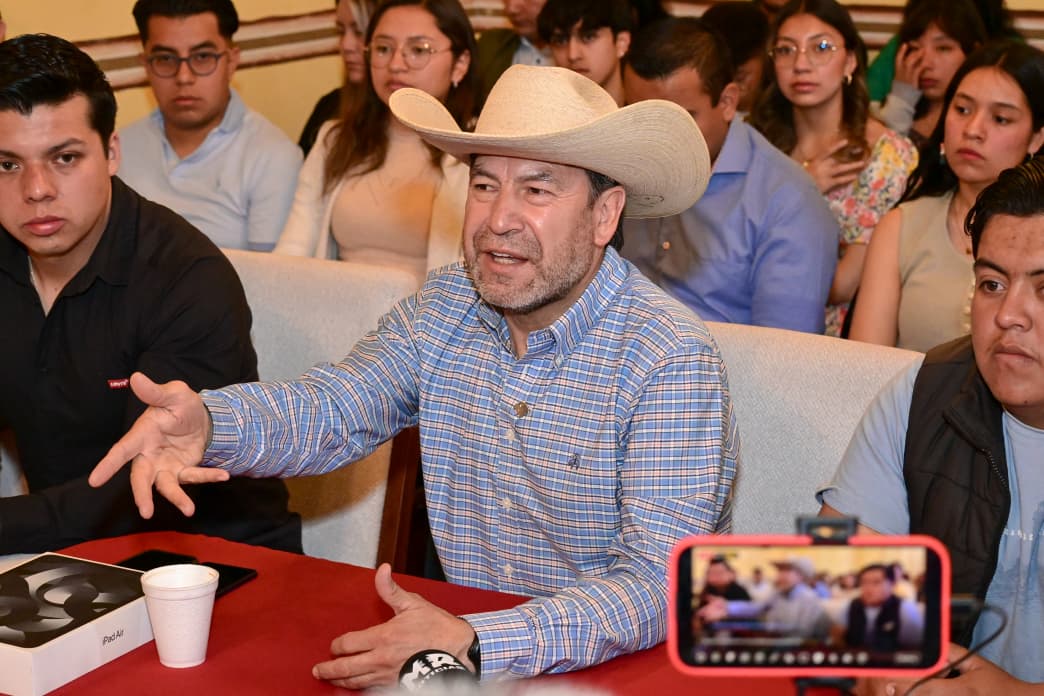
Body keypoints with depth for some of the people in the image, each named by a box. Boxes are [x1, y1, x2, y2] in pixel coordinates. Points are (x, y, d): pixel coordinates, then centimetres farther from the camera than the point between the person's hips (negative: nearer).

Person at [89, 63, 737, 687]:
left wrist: (476, 649, -35)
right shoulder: (445, 308, 2)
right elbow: (328, 411, -6)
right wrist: (205, 423, -28)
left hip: (626, 669, -4)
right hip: (469, 629, 4)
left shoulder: (673, 364, -18)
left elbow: (660, 584, -24)